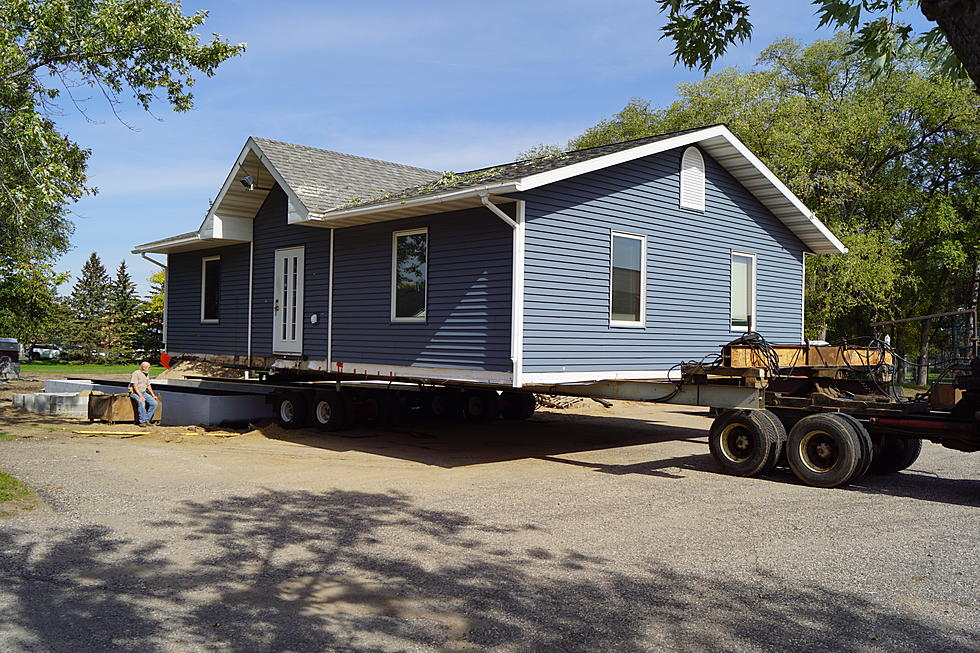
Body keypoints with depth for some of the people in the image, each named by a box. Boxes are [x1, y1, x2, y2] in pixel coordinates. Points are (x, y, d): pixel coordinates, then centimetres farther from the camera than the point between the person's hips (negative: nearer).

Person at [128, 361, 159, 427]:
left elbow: (148, 386, 21)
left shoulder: (147, 374, 14)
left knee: (154, 403, -12)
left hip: (144, 392, 8)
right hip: (135, 392, -8)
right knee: (141, 402, -35)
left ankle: (146, 420, -5)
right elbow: (135, 386, -18)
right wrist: (140, 396, -27)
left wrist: (153, 395, 10)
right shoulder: (136, 373, -12)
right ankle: (141, 421, -23)